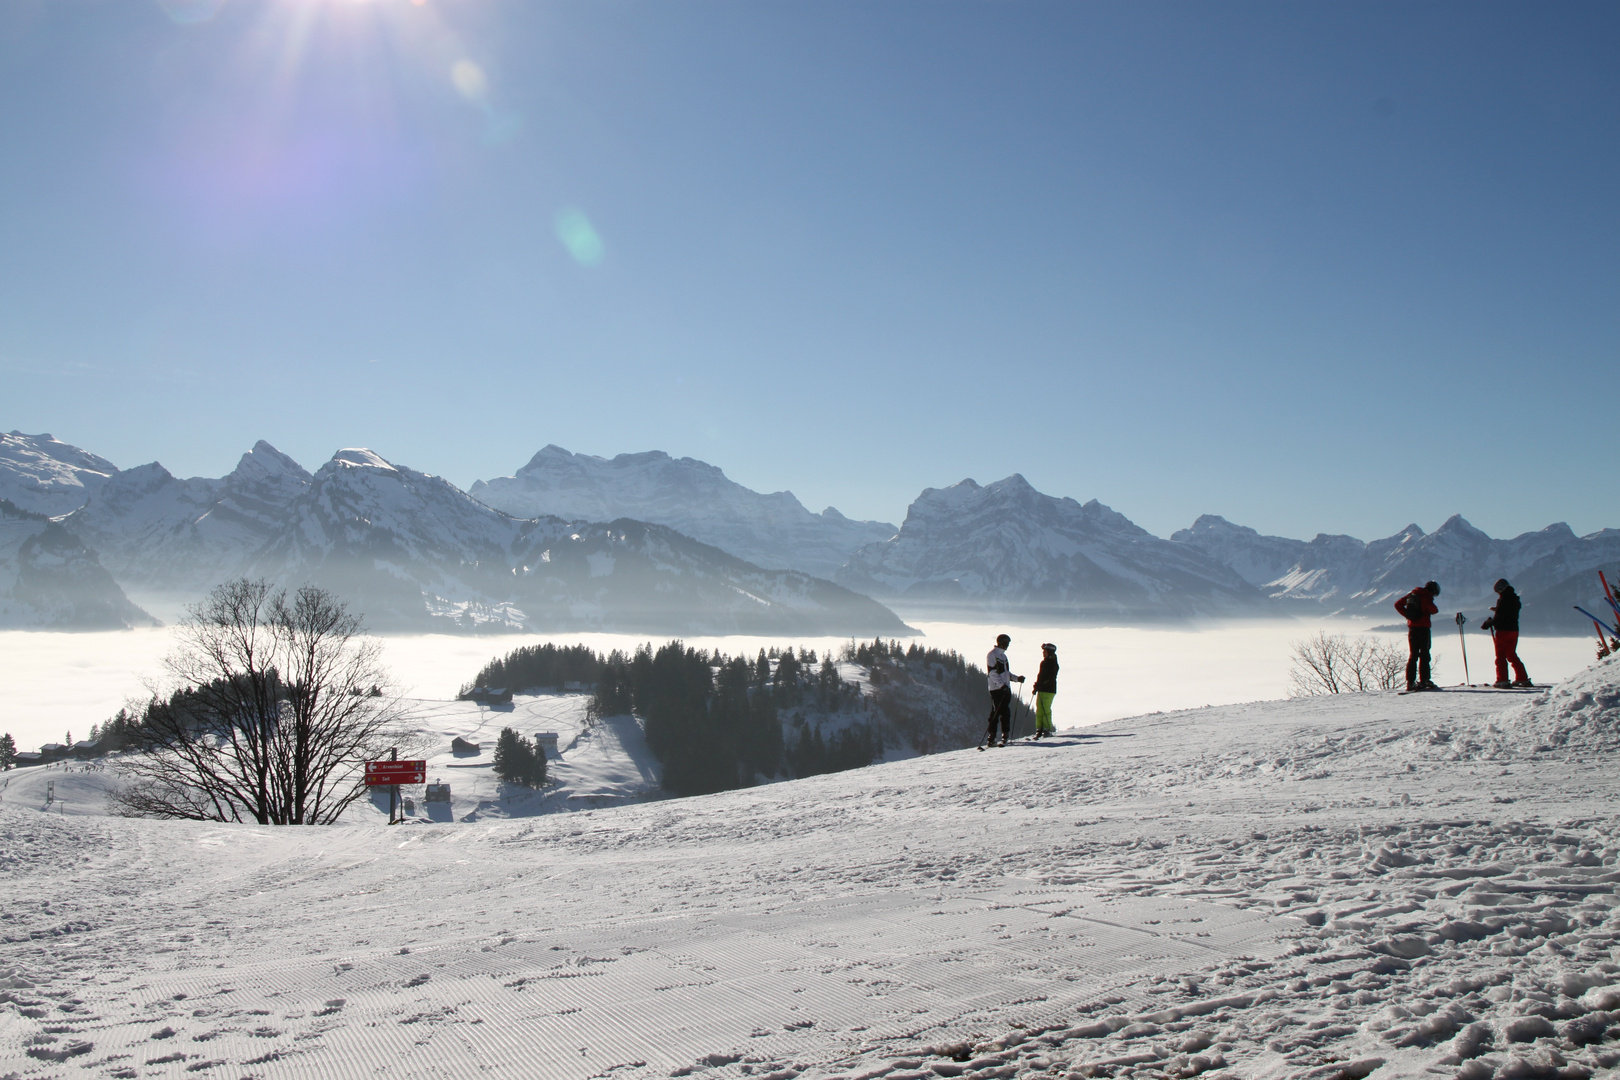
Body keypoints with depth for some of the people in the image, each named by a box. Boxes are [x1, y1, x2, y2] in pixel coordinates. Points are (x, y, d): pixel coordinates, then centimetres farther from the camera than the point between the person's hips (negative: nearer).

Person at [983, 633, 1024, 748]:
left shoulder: (1003, 655, 21)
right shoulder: (992, 654, -6)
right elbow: (992, 672, -15)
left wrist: (1016, 678, 12)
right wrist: (1001, 684, -24)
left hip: (1005, 688, 8)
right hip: (996, 688, -8)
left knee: (1006, 713, 5)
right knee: (996, 712, -10)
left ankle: (1005, 736, 8)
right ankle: (991, 738, -6)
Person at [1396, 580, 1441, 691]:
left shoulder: (1413, 594, 13)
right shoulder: (1426, 596, -8)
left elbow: (1398, 604, 16)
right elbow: (1434, 610, -17)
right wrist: (1431, 611, 6)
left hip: (1411, 627, 6)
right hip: (1423, 627, -6)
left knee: (1413, 655, 7)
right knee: (1424, 655, 0)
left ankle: (1410, 682, 1)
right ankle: (1424, 680, -3)